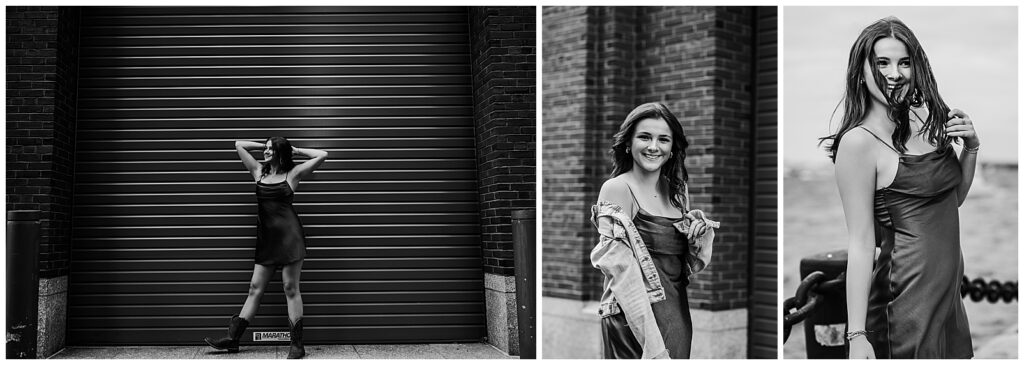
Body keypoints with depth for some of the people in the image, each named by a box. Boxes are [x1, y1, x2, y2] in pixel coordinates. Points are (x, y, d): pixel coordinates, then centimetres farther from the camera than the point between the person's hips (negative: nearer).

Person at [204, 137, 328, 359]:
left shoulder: (293, 174, 2)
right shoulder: (259, 171, 15)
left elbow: (322, 155, -4)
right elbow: (239, 145, 21)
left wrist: (296, 150, 6)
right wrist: (267, 146, 19)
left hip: (289, 235, -5)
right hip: (266, 237, 5)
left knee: (291, 288, -4)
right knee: (255, 288, 7)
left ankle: (297, 345, -2)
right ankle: (232, 338, 8)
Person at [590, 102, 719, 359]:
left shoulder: (677, 191, 9)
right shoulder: (617, 189, -9)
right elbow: (620, 270, -16)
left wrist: (701, 232, -5)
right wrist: (653, 344, -23)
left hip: (678, 314, 6)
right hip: (635, 320, -6)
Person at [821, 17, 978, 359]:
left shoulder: (922, 119, 7)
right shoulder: (859, 141, -15)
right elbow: (861, 245, -17)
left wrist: (971, 148, 2)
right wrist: (857, 335, -21)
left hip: (949, 285, 8)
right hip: (910, 288, -8)